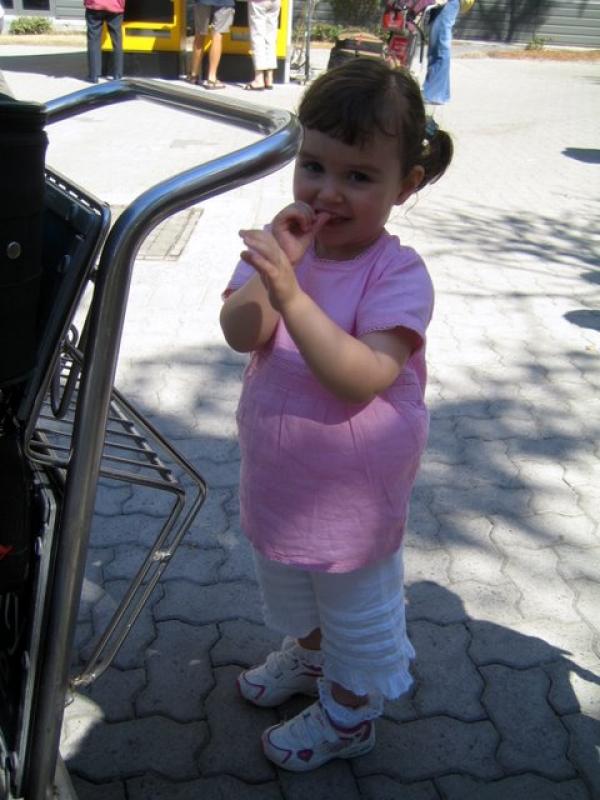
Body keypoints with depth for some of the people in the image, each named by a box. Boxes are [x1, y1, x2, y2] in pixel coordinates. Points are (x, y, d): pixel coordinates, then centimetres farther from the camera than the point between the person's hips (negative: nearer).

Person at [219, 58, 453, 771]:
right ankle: (307, 652, 62)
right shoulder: (281, 240, -10)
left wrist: (292, 293, -45)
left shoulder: (398, 274, -24)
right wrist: (272, 274, -36)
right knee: (288, 580, 32)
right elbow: (240, 333, -20)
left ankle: (349, 713, 45)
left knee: (357, 604, 19)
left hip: (353, 488, -6)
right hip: (277, 470, 6)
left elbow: (362, 377, -37)